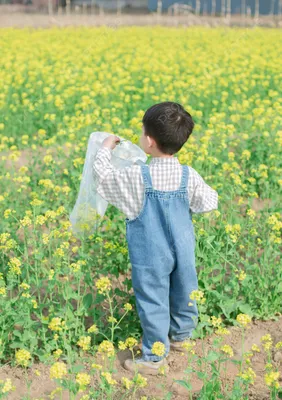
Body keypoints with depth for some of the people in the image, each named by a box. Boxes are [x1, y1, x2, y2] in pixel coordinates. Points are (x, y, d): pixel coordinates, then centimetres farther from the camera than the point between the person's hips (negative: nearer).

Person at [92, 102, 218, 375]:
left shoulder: (137, 178, -24)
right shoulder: (189, 176, -13)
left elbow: (102, 175, -11)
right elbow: (210, 204, -1)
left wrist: (105, 149, 5)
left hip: (151, 256, -4)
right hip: (182, 252, 4)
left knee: (153, 301, 8)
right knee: (183, 294, 22)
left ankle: (154, 357, 19)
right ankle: (181, 335, 45)